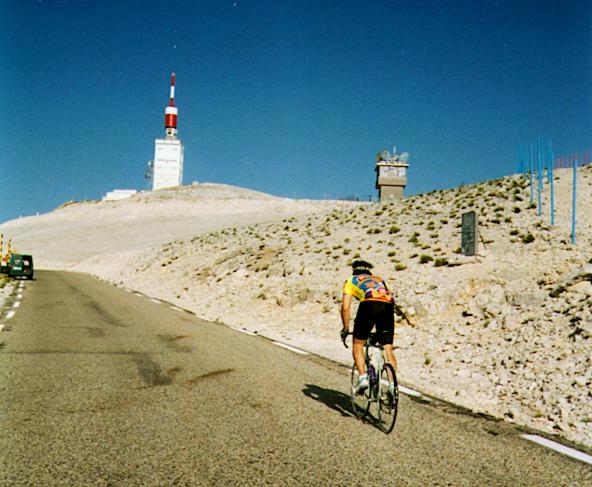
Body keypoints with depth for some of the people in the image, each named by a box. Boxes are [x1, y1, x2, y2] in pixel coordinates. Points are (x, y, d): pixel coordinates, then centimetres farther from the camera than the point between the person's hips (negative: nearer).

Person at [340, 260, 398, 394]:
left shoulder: (351, 281, 28)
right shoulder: (379, 280, 39)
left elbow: (345, 308, 19)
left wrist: (345, 329, 27)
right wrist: (380, 330, 45)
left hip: (369, 305, -3)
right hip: (388, 306, 3)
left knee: (357, 346, 11)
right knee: (388, 350, 8)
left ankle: (363, 377, -5)